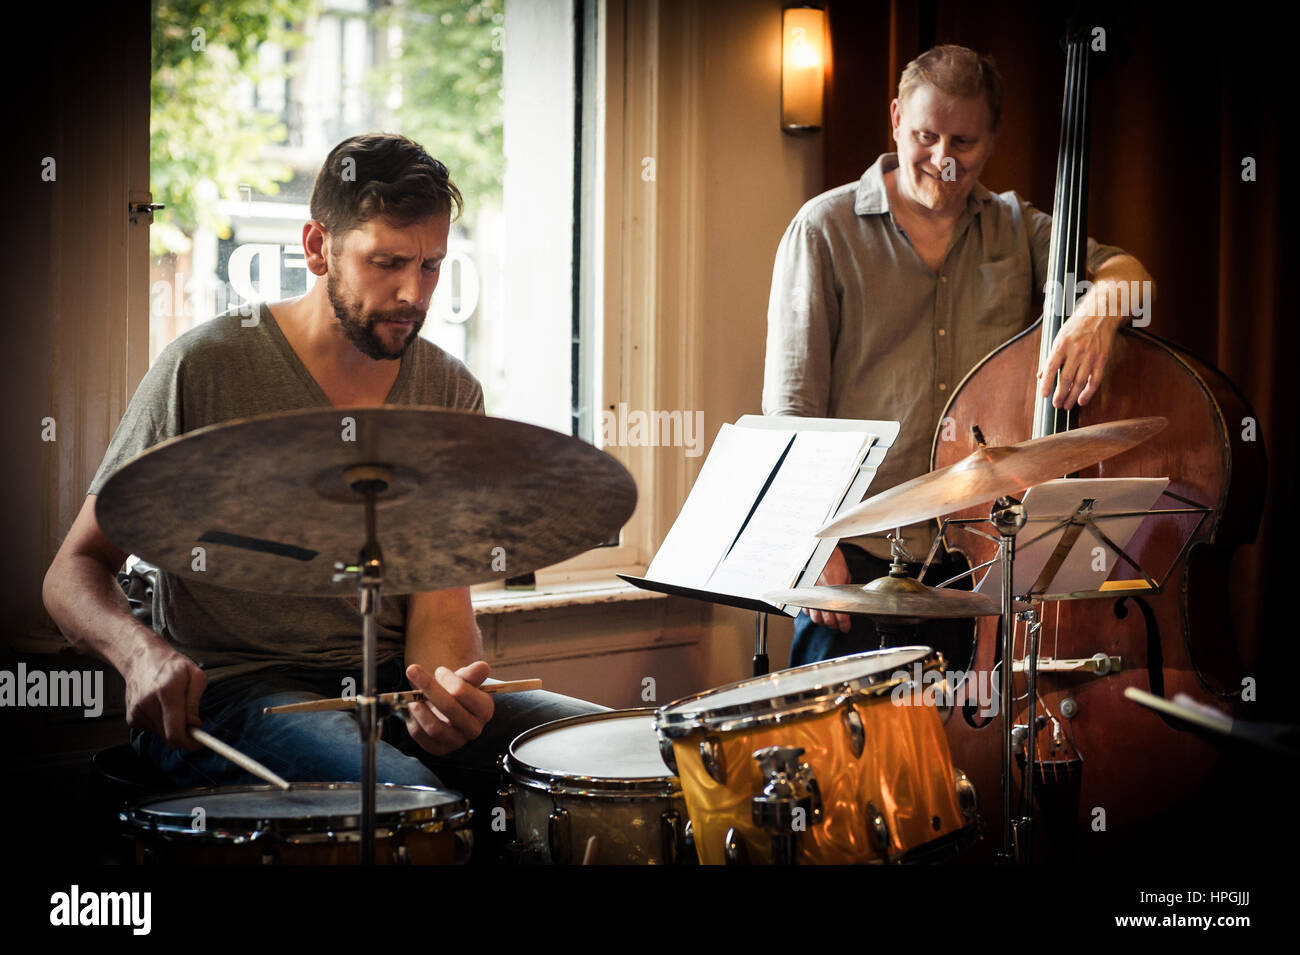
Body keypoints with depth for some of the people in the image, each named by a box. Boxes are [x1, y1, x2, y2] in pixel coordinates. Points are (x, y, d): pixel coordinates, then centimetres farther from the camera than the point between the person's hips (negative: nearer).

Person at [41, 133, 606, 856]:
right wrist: (142, 652, -25)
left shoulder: (450, 393, 5)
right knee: (413, 800, -33)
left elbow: (441, 598, 0)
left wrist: (444, 682, -24)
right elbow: (76, 568, -3)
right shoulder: (206, 366, -7)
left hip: (392, 680, 5)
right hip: (232, 692, -5)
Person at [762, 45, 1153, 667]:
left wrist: (1097, 308, -25)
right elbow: (791, 401, -5)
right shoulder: (826, 229, 0)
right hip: (858, 555, -3)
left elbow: (1123, 270, 0)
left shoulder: (1015, 228, 13)